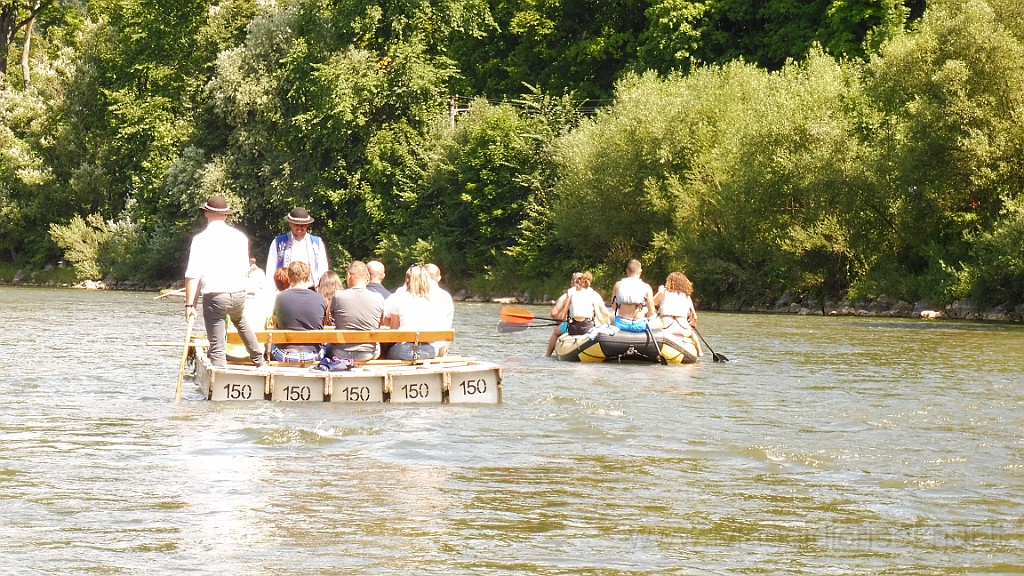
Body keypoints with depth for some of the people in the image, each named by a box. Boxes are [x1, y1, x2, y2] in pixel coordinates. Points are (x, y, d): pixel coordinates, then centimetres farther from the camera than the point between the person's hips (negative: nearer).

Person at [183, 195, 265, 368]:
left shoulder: (201, 239, -8)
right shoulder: (240, 237, 4)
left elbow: (192, 275, -12)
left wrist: (189, 304, -11)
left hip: (214, 296, -5)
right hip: (239, 294, 5)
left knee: (217, 347, 0)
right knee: (241, 322, 35)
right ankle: (259, 361, 46)